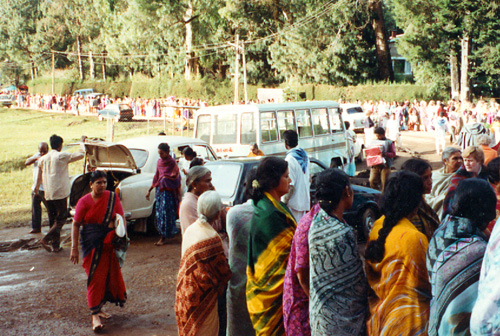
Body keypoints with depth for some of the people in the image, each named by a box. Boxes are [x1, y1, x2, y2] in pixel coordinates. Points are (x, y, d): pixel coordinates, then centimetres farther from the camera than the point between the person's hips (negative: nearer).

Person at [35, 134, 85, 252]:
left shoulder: (43, 158, 11)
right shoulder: (62, 156, -8)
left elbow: (39, 176, 24)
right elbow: (81, 154, -8)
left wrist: (37, 187, 42)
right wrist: (82, 142, 9)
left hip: (48, 194, 7)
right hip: (60, 193, -7)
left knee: (53, 219, 12)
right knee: (61, 218, -3)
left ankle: (55, 245, 12)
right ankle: (46, 240, -16)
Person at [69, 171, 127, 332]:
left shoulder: (113, 197, 2)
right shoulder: (84, 201, -5)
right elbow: (75, 224, -3)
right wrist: (74, 248, -9)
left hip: (109, 243, 3)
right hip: (91, 244, -3)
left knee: (109, 275, 9)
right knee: (95, 277, -5)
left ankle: (98, 308, 29)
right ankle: (95, 315, -2)